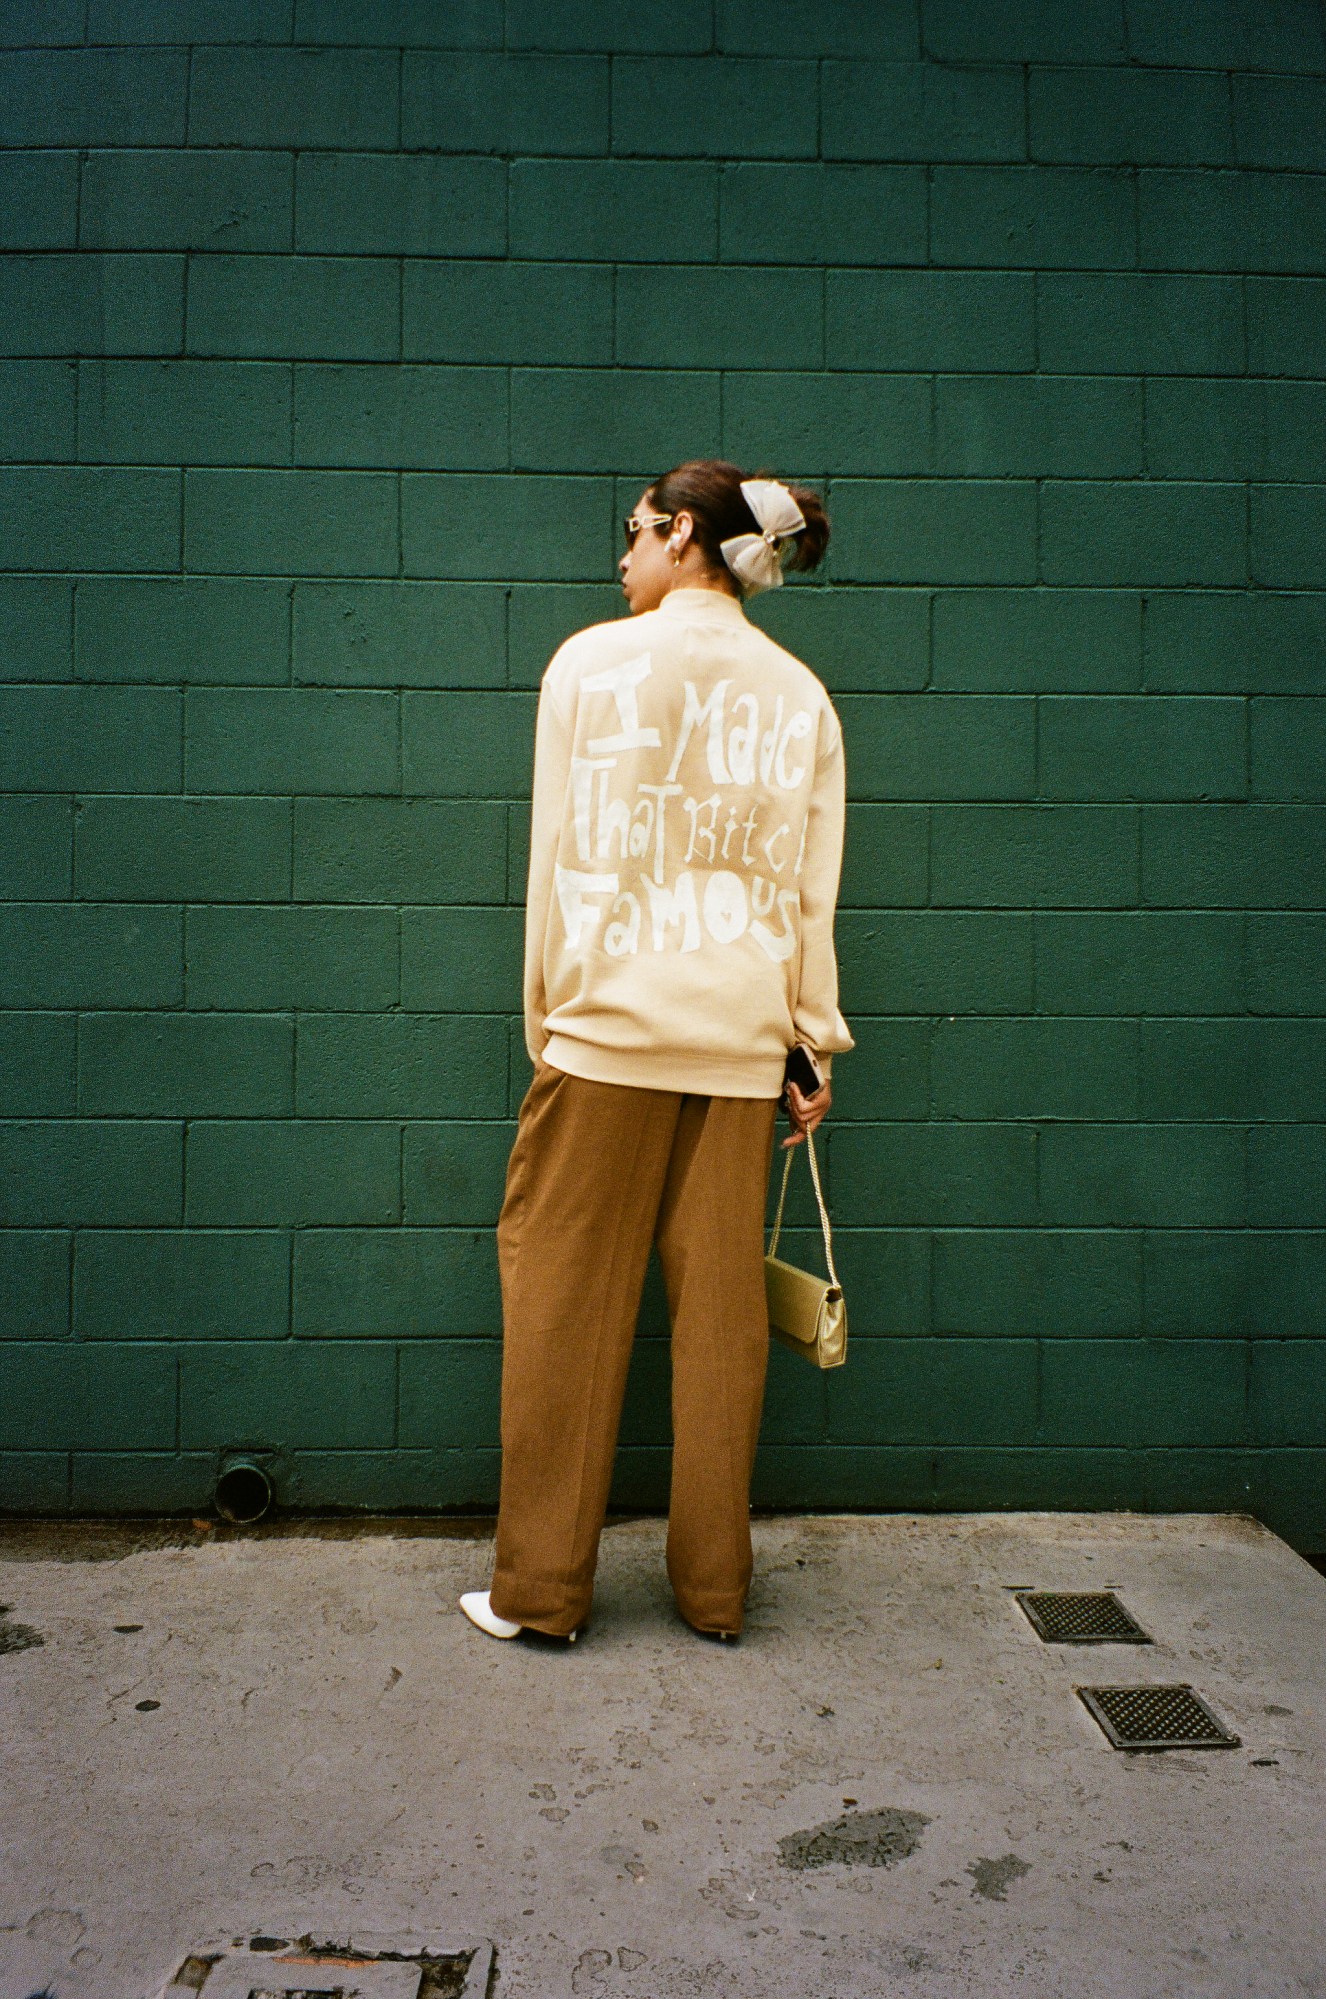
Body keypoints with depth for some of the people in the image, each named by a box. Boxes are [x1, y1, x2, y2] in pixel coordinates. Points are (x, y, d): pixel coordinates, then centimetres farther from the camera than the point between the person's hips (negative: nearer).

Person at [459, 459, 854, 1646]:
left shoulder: (594, 660, 0)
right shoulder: (800, 693, 8)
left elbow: (558, 863, 0)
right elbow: (814, 890, 7)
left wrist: (547, 1024, 7)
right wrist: (817, 1044, 12)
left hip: (610, 1028, -3)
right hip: (743, 1043, 4)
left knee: (567, 1298, 6)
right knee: (723, 1311, 9)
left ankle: (541, 1587, 15)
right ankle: (716, 1589, 21)